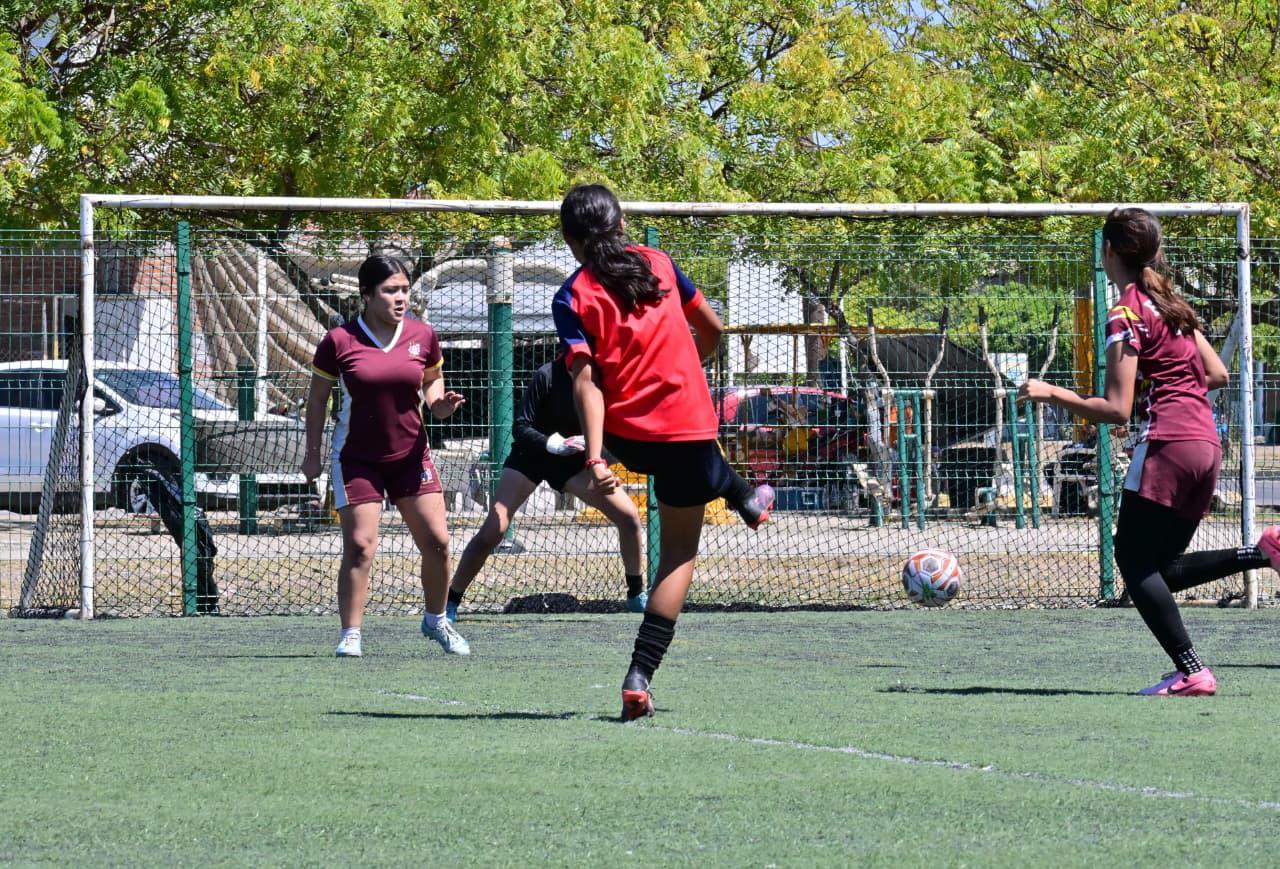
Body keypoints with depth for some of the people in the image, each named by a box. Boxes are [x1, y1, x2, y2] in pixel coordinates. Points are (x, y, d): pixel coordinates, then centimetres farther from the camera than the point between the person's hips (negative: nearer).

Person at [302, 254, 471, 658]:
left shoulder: (422, 336, -2)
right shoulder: (339, 341, -10)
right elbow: (316, 397, 2)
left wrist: (440, 405, -7)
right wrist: (312, 453, 1)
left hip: (411, 455, 3)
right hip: (357, 458, -3)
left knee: (436, 542, -1)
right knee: (359, 546, -10)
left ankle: (436, 621, 20)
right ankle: (351, 633, 1)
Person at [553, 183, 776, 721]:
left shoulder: (572, 298, -6)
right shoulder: (658, 264, 2)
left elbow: (586, 380, -17)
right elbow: (712, 329, 14)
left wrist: (595, 458, -24)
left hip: (626, 437, 1)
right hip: (688, 425, 0)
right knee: (679, 554, 8)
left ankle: (744, 498, 66)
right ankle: (640, 676, -1)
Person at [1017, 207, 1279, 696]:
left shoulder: (1126, 314, -7)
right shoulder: (1172, 304, 17)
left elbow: (1116, 410, -11)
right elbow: (1217, 374, 20)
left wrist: (1053, 394, -7)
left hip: (1166, 445, -8)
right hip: (1207, 445, 8)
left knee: (1134, 560, -4)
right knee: (1161, 569, 12)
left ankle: (1191, 672, -14)